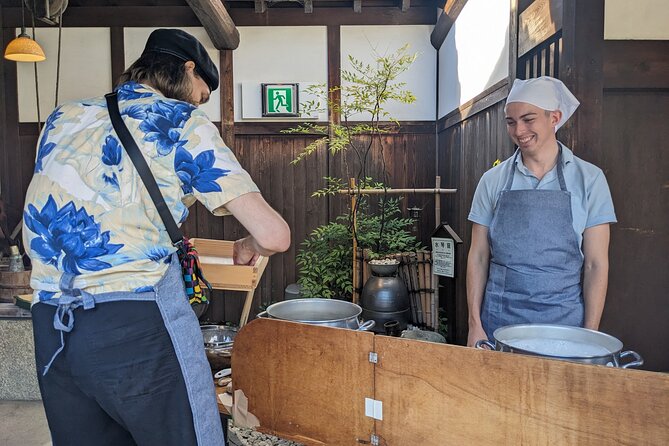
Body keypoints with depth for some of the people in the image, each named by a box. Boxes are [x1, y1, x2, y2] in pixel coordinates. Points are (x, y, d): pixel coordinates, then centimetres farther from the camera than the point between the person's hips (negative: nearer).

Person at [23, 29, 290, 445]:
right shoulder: (183, 123, 1)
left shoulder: (63, 117, 16)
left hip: (49, 328, 7)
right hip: (139, 322, -6)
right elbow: (274, 234, -7)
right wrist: (248, 247, 17)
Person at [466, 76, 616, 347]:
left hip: (564, 319, -1)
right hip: (500, 319, 1)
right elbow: (478, 256, 3)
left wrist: (590, 334, -6)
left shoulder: (589, 178, -2)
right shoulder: (493, 180, 1)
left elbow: (596, 263, -2)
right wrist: (475, 324, -2)